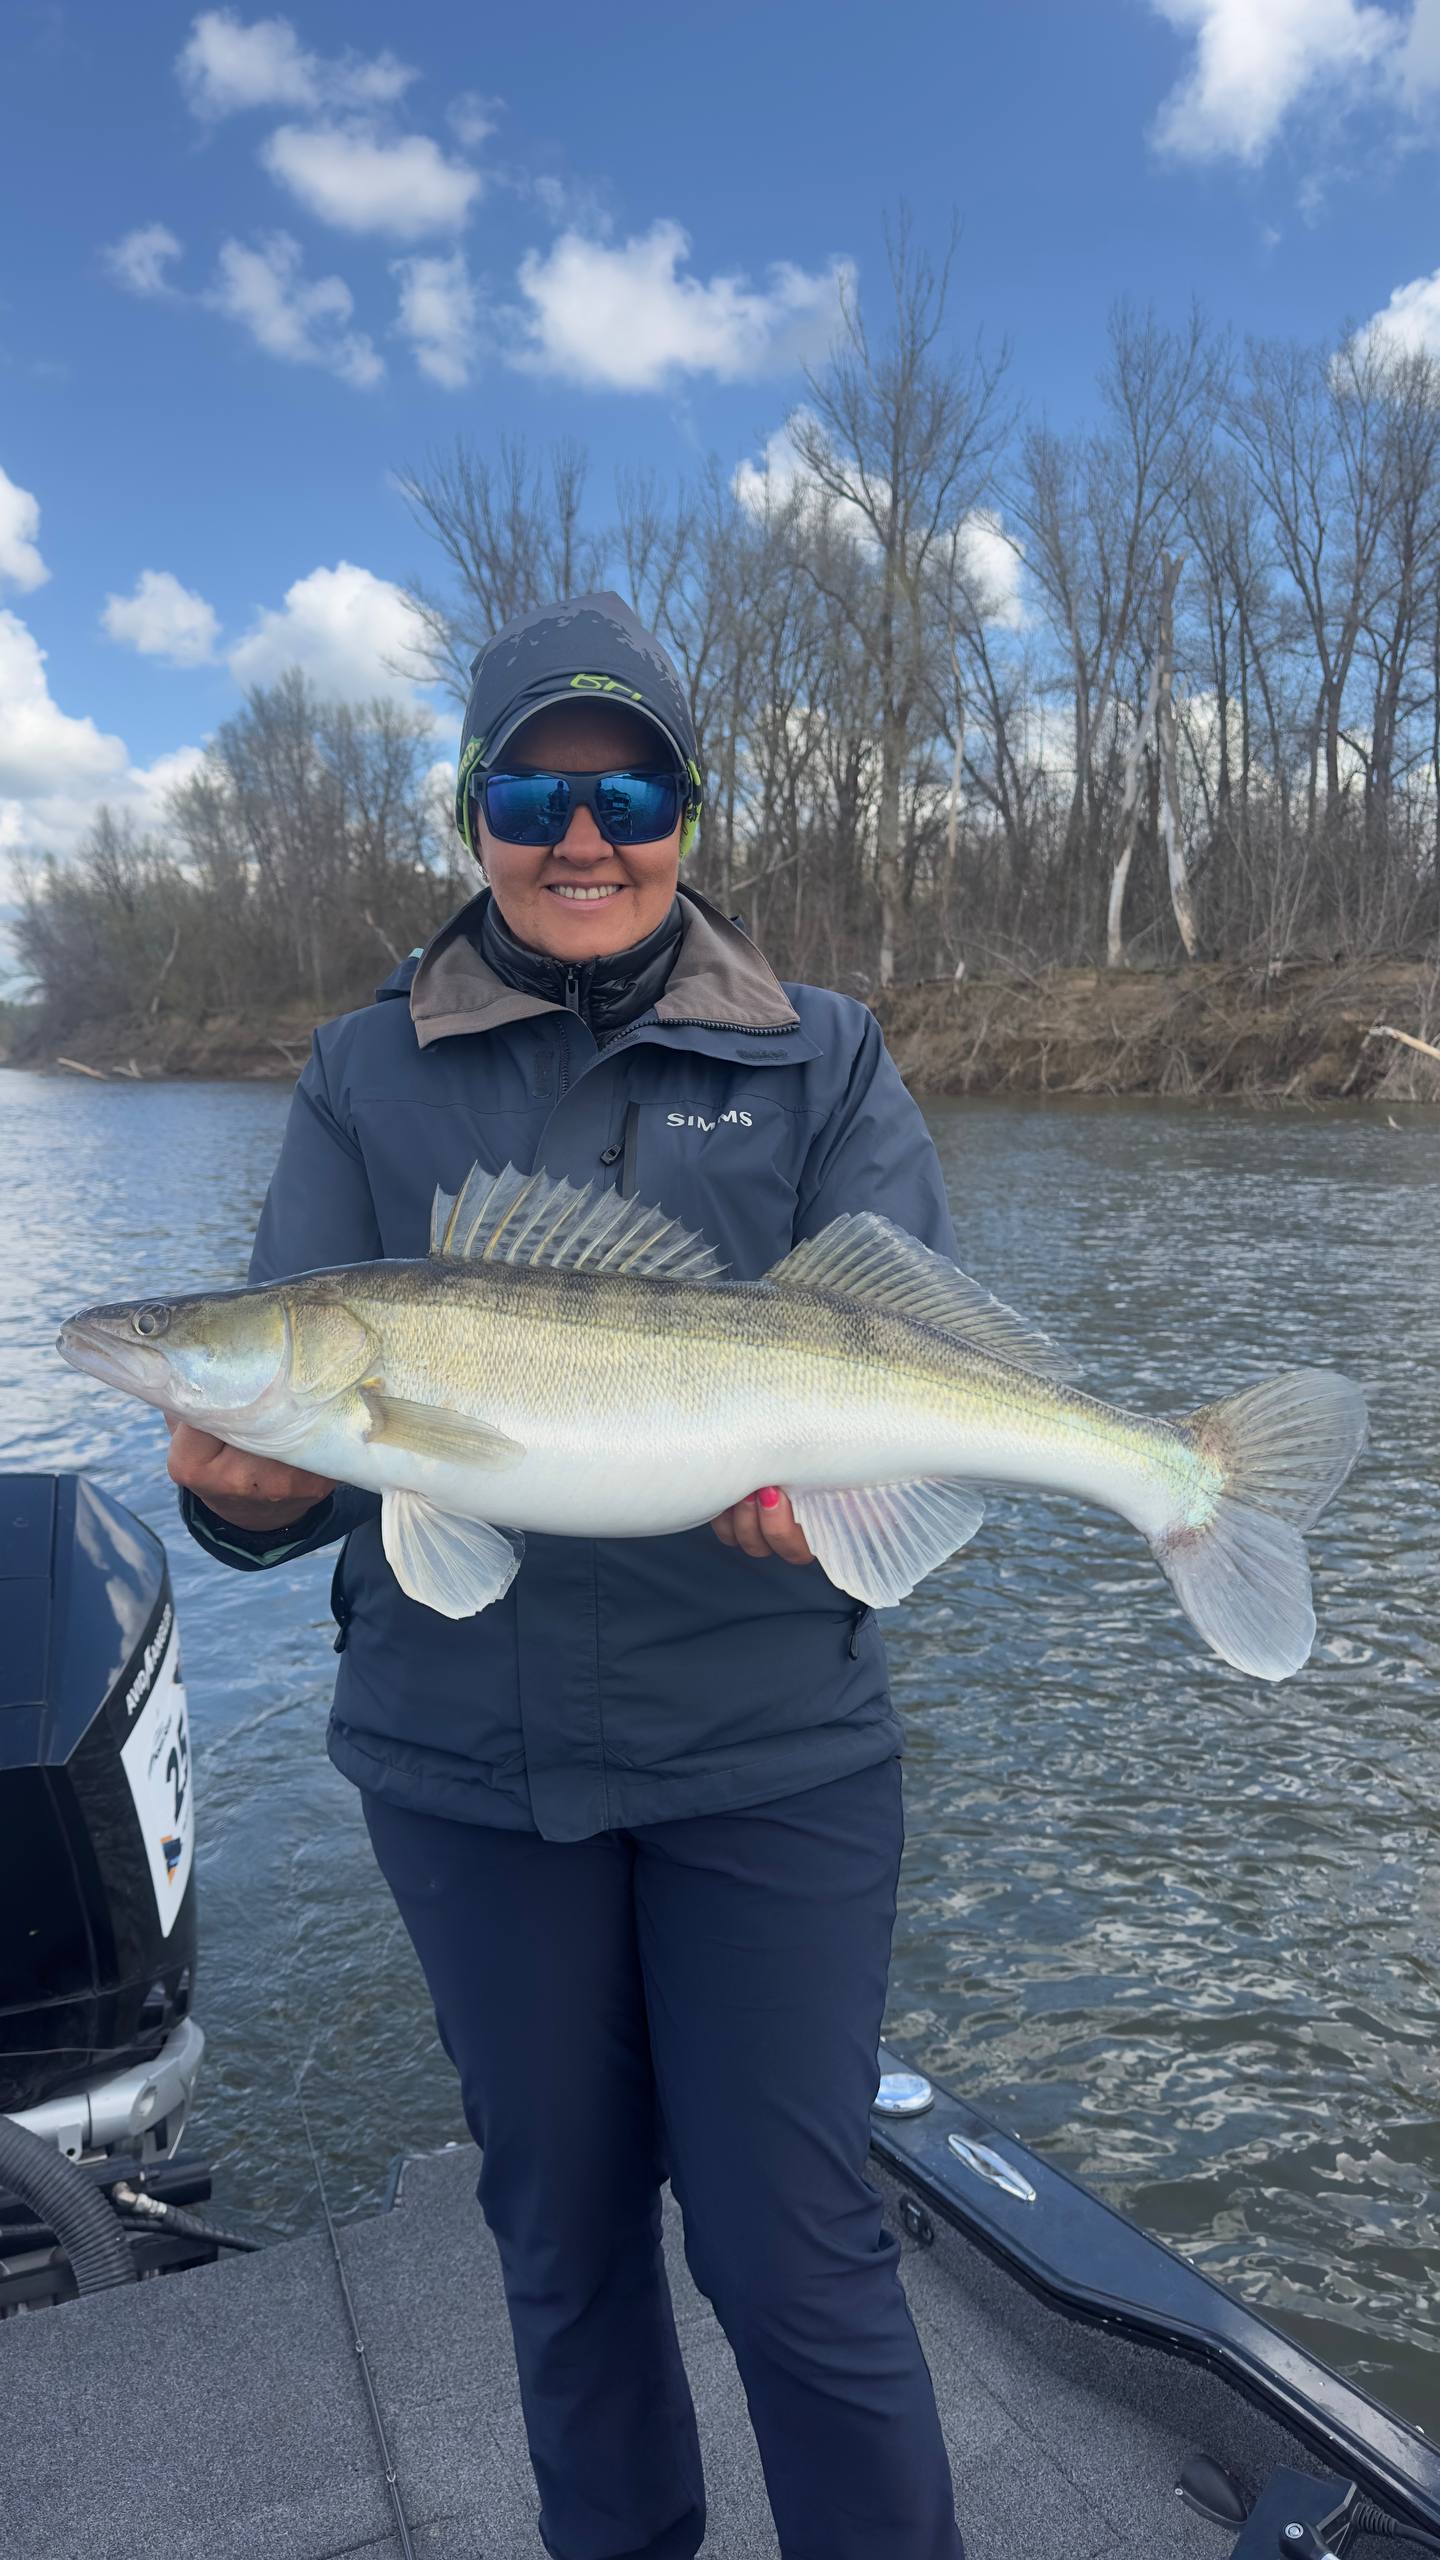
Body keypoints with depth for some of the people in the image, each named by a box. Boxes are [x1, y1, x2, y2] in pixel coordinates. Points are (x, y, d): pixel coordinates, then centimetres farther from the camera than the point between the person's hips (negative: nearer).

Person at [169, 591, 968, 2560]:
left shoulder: (821, 1064, 1)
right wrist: (251, 1488, -25)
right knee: (559, 2233, 20)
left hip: (768, 1751, -2)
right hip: (463, 1753, 2)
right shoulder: (368, 1078, 4)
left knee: (796, 2254, 5)